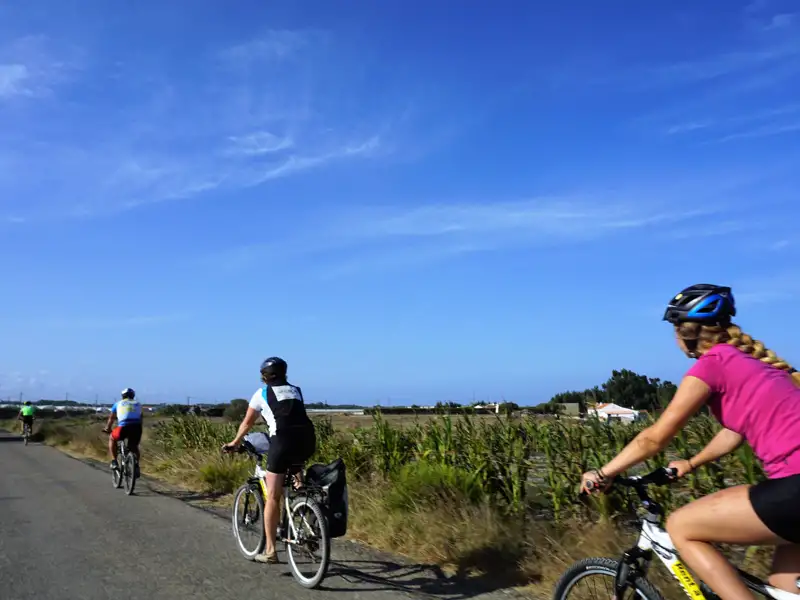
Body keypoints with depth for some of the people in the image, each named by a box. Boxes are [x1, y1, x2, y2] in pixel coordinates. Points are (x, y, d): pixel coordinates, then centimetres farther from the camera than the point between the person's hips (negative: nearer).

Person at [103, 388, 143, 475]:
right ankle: (136, 465, 4)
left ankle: (114, 462, 18)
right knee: (134, 447, 27)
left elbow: (111, 418, 33)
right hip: (137, 427, 2)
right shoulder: (138, 404, 28)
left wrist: (107, 429, 49)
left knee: (112, 438, 29)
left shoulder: (118, 403, 24)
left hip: (123, 427, -2)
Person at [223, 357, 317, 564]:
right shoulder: (296, 391, 26)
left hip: (283, 441, -4)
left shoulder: (262, 393, 16)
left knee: (272, 497, 4)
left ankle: (270, 550, 5)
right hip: (307, 440, 4)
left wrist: (234, 443, 42)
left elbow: (247, 423, 26)